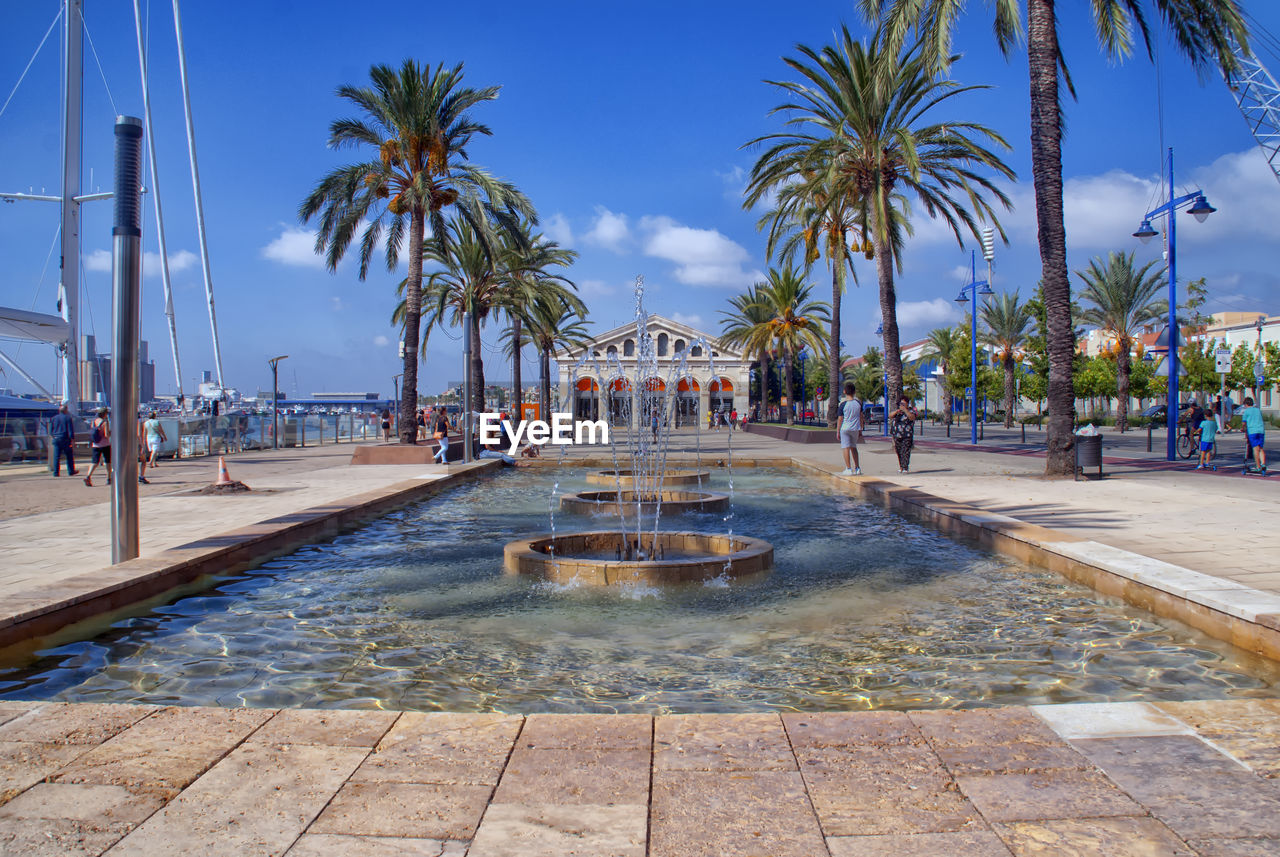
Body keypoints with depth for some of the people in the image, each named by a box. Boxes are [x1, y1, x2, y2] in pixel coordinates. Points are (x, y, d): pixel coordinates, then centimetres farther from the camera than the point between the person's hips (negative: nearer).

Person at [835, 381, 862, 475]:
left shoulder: (843, 404, -10)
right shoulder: (858, 403, 1)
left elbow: (840, 419, -7)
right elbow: (861, 417, 8)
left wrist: (838, 431, 2)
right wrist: (860, 430, 17)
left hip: (845, 428, -4)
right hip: (855, 429, 5)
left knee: (846, 448, -1)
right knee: (853, 447, 18)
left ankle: (848, 469, -4)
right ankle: (857, 469, 19)